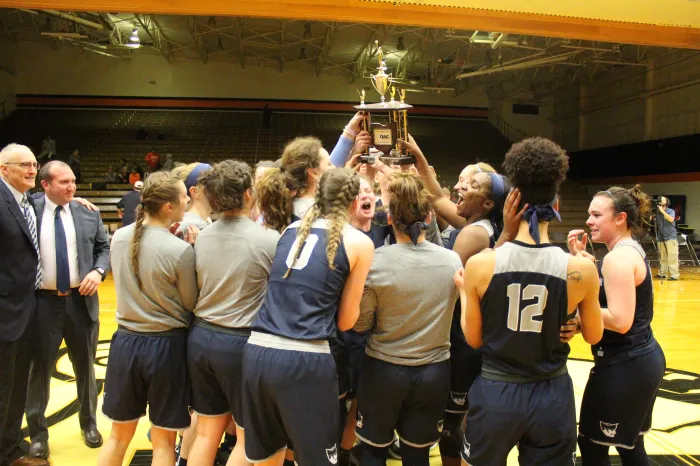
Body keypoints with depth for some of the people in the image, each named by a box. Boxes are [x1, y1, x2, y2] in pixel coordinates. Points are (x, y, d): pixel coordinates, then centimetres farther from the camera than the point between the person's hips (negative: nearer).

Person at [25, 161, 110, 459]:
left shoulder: (88, 213, 1)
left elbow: (105, 247, 7)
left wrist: (98, 271, -10)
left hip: (81, 300, 2)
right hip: (42, 302, -2)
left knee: (85, 366, 16)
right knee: (39, 368, 11)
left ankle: (89, 423, 36)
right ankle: (38, 433, 30)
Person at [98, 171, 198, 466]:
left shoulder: (119, 237, -4)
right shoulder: (181, 250, -20)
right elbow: (191, 304, -6)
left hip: (125, 341, 5)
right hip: (166, 345, -5)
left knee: (119, 435, 22)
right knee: (163, 442, 14)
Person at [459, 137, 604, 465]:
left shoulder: (480, 264, -16)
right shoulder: (581, 269, -14)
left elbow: (474, 339, -5)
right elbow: (593, 336, 3)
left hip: (495, 392, 0)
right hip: (553, 395, 1)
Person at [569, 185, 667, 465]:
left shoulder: (619, 257, -20)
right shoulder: (631, 251, 11)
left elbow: (619, 321, -27)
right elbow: (604, 292, 11)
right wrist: (581, 258, 2)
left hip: (624, 366, -10)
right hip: (642, 359, 11)